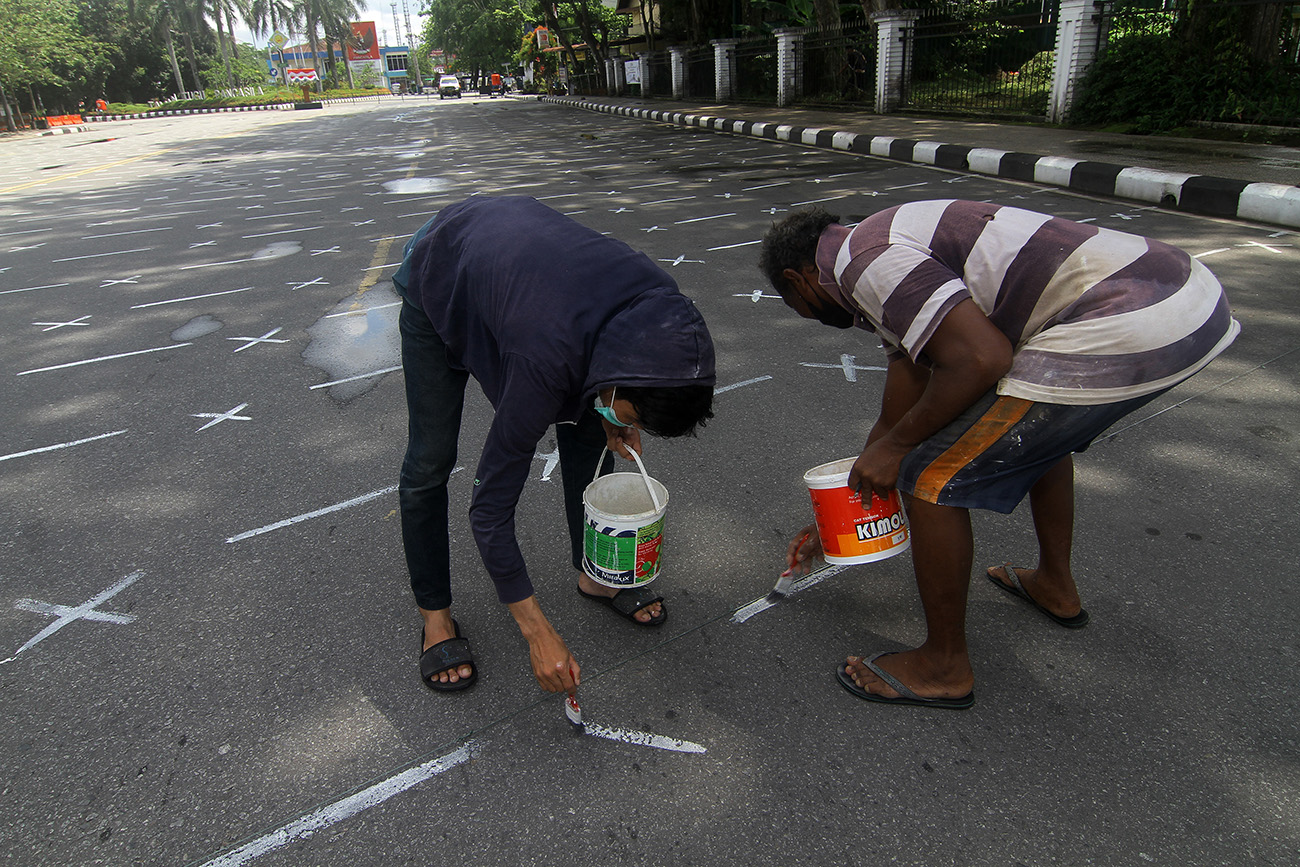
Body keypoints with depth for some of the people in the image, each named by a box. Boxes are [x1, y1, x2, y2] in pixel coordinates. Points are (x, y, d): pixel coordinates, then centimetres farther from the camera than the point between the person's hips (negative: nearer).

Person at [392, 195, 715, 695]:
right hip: (438, 279, -5)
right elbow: (490, 508, -34)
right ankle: (435, 613, 14)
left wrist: (616, 419, -9)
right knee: (430, 461, -6)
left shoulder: (662, 302, -27)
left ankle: (594, 574, 20)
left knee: (588, 432, 2)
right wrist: (539, 635, -29)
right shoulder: (544, 362, -44)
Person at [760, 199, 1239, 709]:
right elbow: (898, 417, 28)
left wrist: (895, 446, -4)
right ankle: (1055, 586, 50)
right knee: (1038, 428, 35)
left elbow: (981, 359, -20)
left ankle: (944, 666, 15)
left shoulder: (866, 260, -7)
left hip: (1122, 333, -11)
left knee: (932, 476, -3)